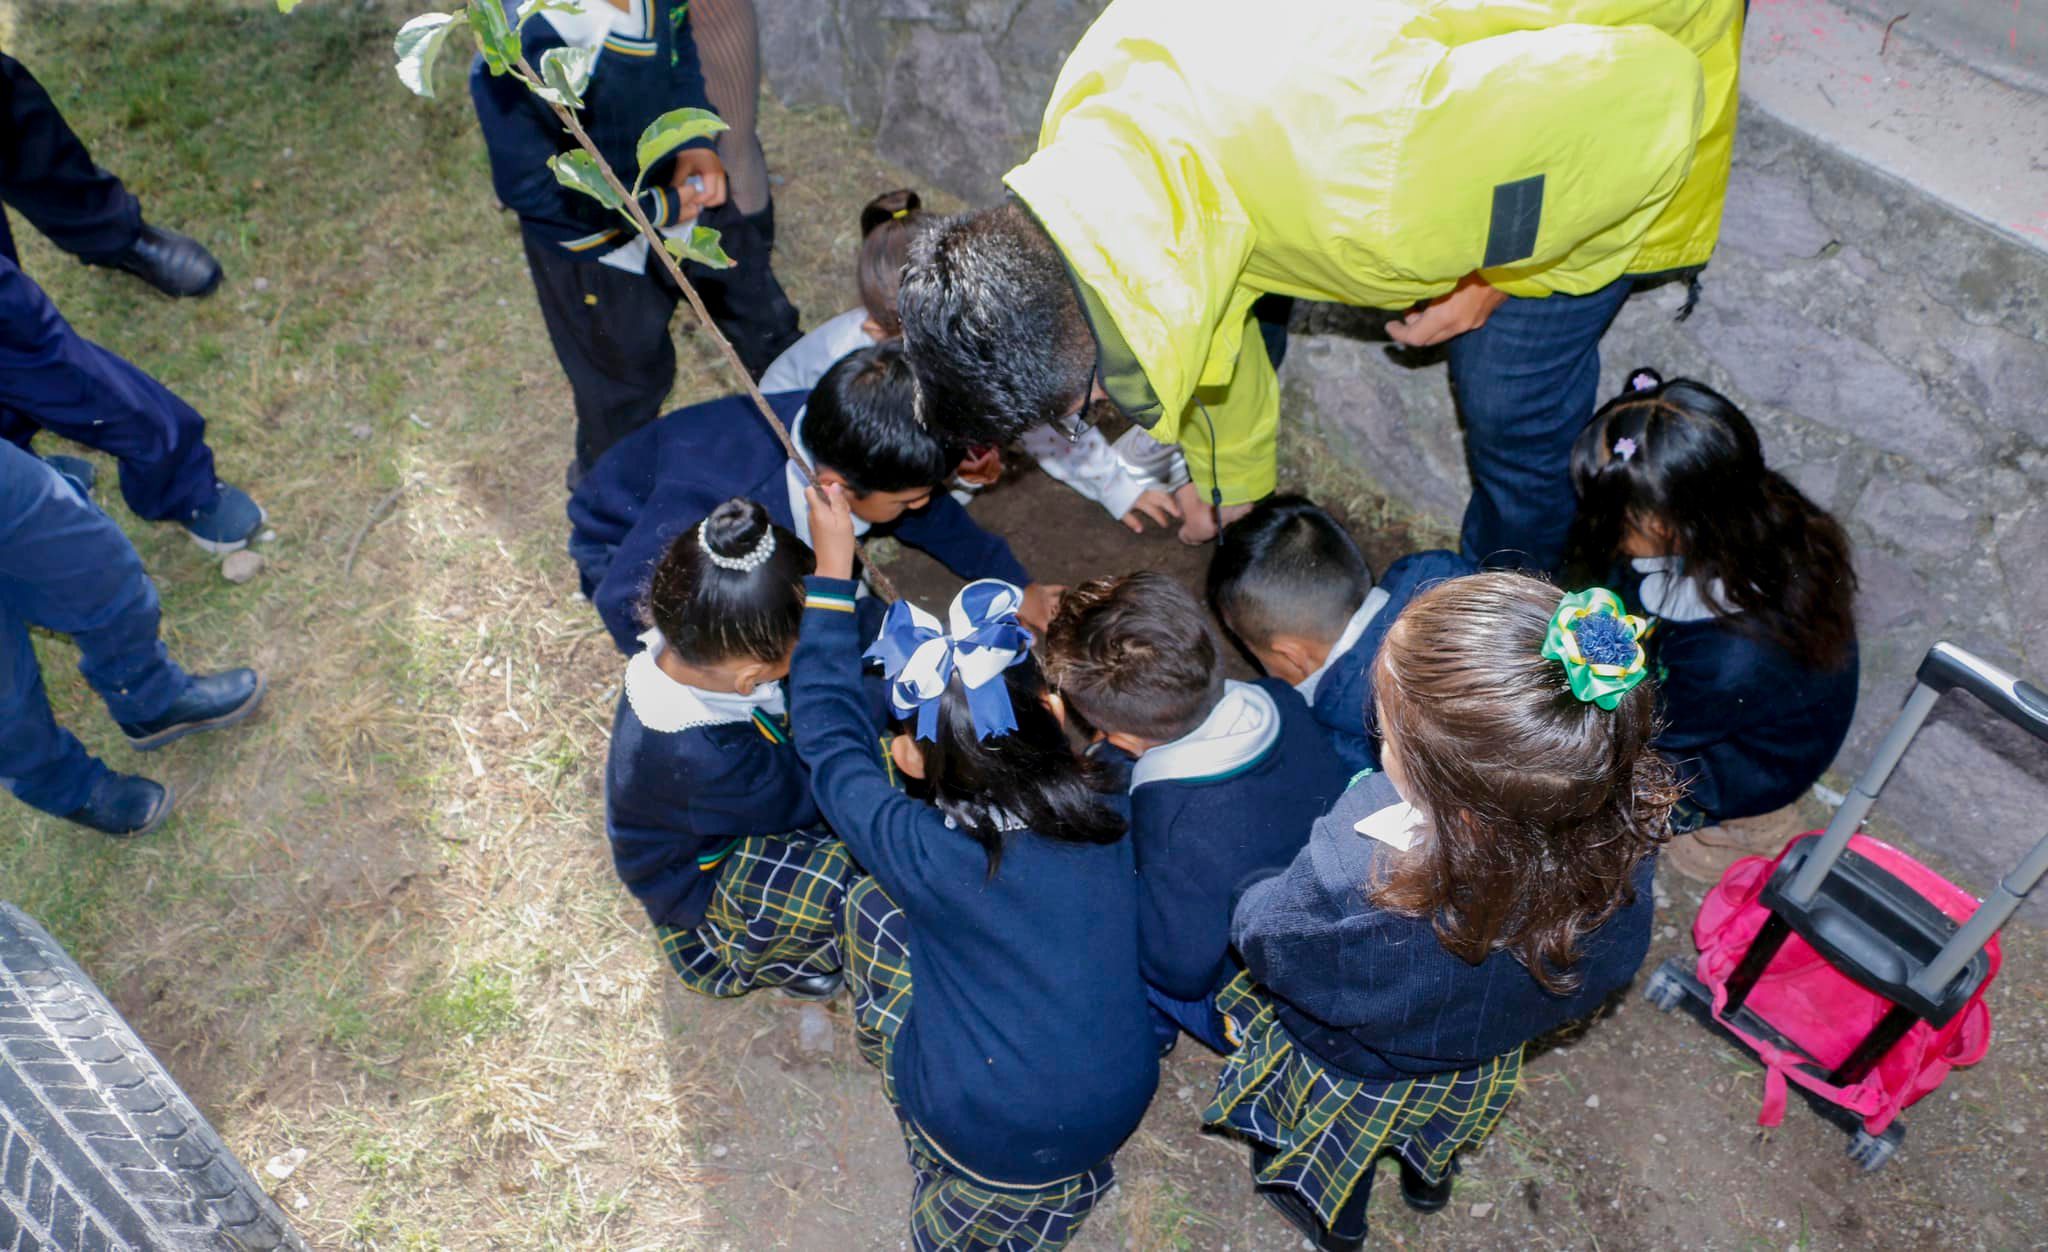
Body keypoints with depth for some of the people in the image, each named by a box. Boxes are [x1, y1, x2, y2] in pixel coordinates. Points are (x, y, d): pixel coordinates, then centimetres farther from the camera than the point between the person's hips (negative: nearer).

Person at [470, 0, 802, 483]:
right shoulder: (520, 50, -37)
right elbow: (528, 187, -27)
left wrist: (696, 139, -12)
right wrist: (655, 210, -21)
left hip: (684, 187, 6)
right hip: (601, 241, -5)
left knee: (765, 321, 25)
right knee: (628, 387, 19)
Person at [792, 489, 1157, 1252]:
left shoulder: (923, 854, -24)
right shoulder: (1111, 819, -16)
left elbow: (827, 732, -9)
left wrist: (832, 571, -3)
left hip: (988, 1132, -3)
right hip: (1120, 1109, 3)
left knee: (874, 902, 8)